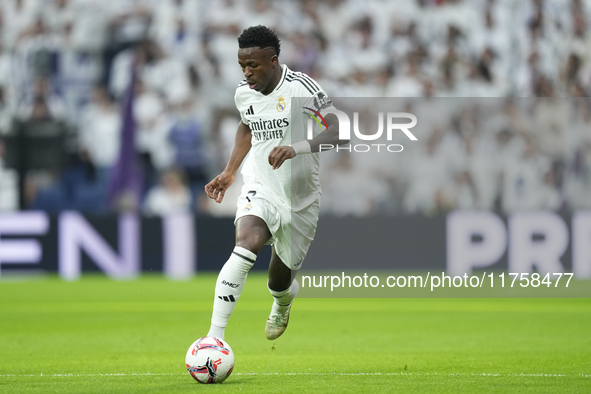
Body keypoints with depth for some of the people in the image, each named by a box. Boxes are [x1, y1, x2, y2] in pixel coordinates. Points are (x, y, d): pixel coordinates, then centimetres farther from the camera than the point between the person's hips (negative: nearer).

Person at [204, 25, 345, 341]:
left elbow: (338, 133, -25)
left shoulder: (301, 88, -17)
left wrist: (296, 148, -39)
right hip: (260, 190, 2)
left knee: (279, 283, 12)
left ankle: (282, 306, 55)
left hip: (300, 201, -2)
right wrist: (229, 172, 16)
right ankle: (214, 337, -36)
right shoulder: (243, 93, 0)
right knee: (246, 244, -31)